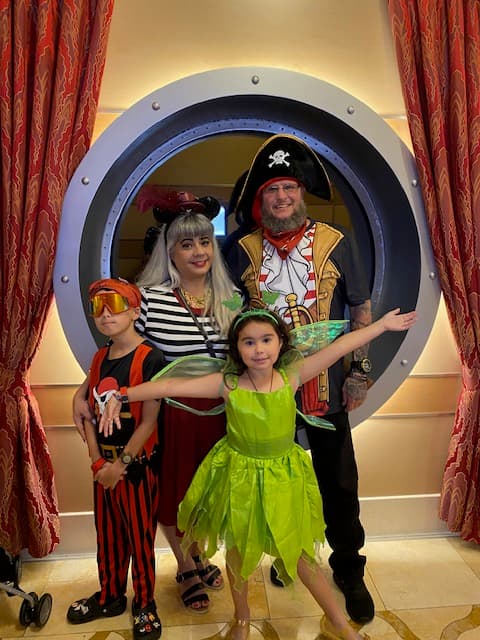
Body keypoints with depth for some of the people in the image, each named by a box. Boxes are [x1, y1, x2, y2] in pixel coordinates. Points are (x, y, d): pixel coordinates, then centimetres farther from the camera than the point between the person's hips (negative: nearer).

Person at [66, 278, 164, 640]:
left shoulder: (150, 358, -16)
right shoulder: (99, 359, 4)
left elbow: (149, 421, -17)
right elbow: (90, 413, 4)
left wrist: (120, 465, -13)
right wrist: (97, 461, -5)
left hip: (137, 464, -6)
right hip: (103, 464, 6)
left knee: (140, 536, 9)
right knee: (107, 533, 20)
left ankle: (145, 604, 31)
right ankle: (110, 596, 42)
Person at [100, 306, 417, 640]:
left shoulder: (292, 376, -15)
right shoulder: (228, 384, -19)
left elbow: (339, 347, -13)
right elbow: (171, 386, -22)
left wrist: (382, 324, -7)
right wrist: (122, 396, -28)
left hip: (284, 478, 1)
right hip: (240, 477, 0)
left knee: (300, 552, 15)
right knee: (238, 551, 19)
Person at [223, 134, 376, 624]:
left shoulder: (337, 243, -3)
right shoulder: (242, 250, 0)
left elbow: (361, 310, 3)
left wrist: (359, 371, -2)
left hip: (327, 390, -1)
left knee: (339, 485, 12)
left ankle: (348, 571, 35)